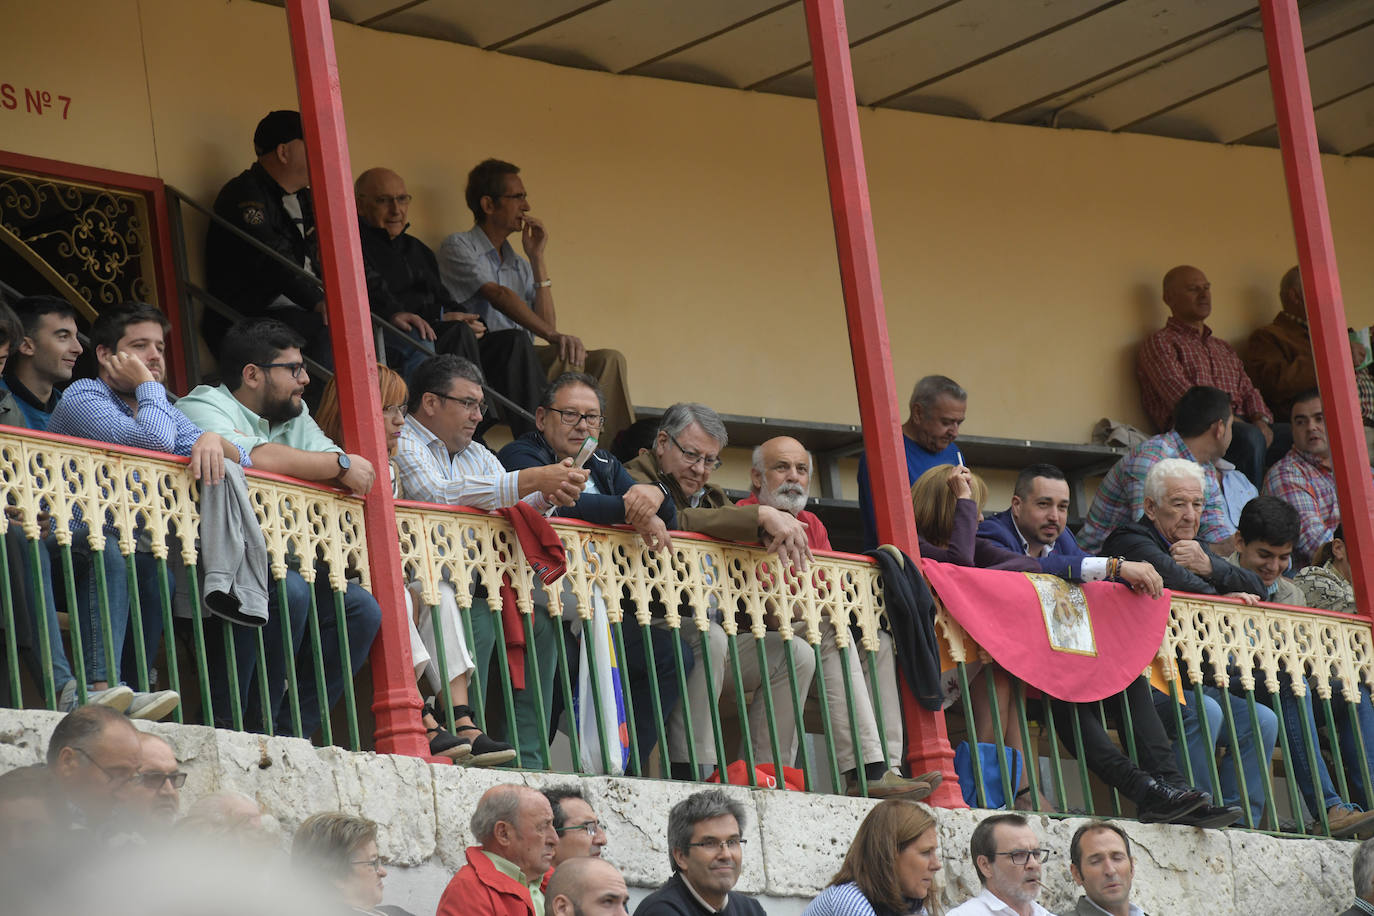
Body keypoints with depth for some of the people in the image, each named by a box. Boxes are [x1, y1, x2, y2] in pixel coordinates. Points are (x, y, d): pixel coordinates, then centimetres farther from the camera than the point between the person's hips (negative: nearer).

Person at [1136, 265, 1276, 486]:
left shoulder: (1223, 348, 33)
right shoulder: (1159, 343, 7)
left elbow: (1248, 391, 22)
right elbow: (1181, 397, -8)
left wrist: (1261, 421, -3)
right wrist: (1232, 422, -18)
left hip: (1242, 425, 7)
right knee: (1250, 437, -39)